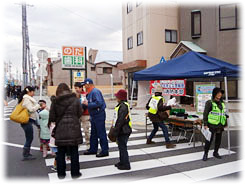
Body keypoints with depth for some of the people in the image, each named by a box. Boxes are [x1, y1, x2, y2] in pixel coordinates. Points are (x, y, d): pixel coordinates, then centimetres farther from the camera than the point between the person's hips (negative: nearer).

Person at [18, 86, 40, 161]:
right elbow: (31, 109, -20)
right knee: (29, 138, -1)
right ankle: (25, 155, 8)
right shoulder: (27, 99, -14)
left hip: (29, 120, 10)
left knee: (29, 138, 16)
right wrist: (38, 105, -7)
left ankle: (27, 154, 26)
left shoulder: (26, 98, 17)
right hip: (27, 121, -10)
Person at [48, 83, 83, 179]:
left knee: (61, 152, 13)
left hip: (60, 130, 1)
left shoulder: (55, 101, -3)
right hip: (73, 129, 0)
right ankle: (75, 173, 18)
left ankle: (61, 173, 22)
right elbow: (80, 113, 1)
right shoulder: (75, 100, -3)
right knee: (74, 151, 10)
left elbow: (52, 118, -3)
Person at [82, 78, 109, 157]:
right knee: (93, 134, 17)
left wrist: (88, 104, -19)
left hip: (99, 115, -10)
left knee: (101, 133, -3)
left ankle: (105, 151, 6)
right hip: (93, 116, 10)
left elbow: (98, 103, -27)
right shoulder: (90, 92, 15)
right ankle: (93, 149, 29)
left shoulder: (95, 92, -17)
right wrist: (85, 103, 5)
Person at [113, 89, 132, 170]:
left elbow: (120, 120, -24)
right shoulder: (121, 105, 13)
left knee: (122, 147, -1)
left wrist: (115, 131, -19)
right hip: (122, 131, 10)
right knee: (121, 146, 19)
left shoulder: (123, 106, -20)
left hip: (123, 131, -10)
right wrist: (115, 130, 22)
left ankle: (126, 165, 9)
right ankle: (122, 162, 32)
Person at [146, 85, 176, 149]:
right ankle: (168, 143, -8)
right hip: (156, 117, -8)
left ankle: (149, 140, 29)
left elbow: (147, 106, 8)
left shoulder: (152, 97, 4)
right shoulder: (160, 99, -16)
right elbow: (160, 108, -28)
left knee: (155, 128, 24)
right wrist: (169, 107, -22)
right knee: (164, 129, -5)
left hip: (151, 115, 8)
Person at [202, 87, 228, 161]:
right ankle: (205, 154, 9)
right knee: (209, 140, -4)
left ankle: (216, 152, 30)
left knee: (218, 139, 14)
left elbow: (224, 113, 21)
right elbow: (205, 114, -9)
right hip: (212, 125, -6)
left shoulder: (222, 103, 12)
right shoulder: (209, 103, -8)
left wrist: (225, 123, 20)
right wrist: (205, 124, -13)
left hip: (220, 125, 6)